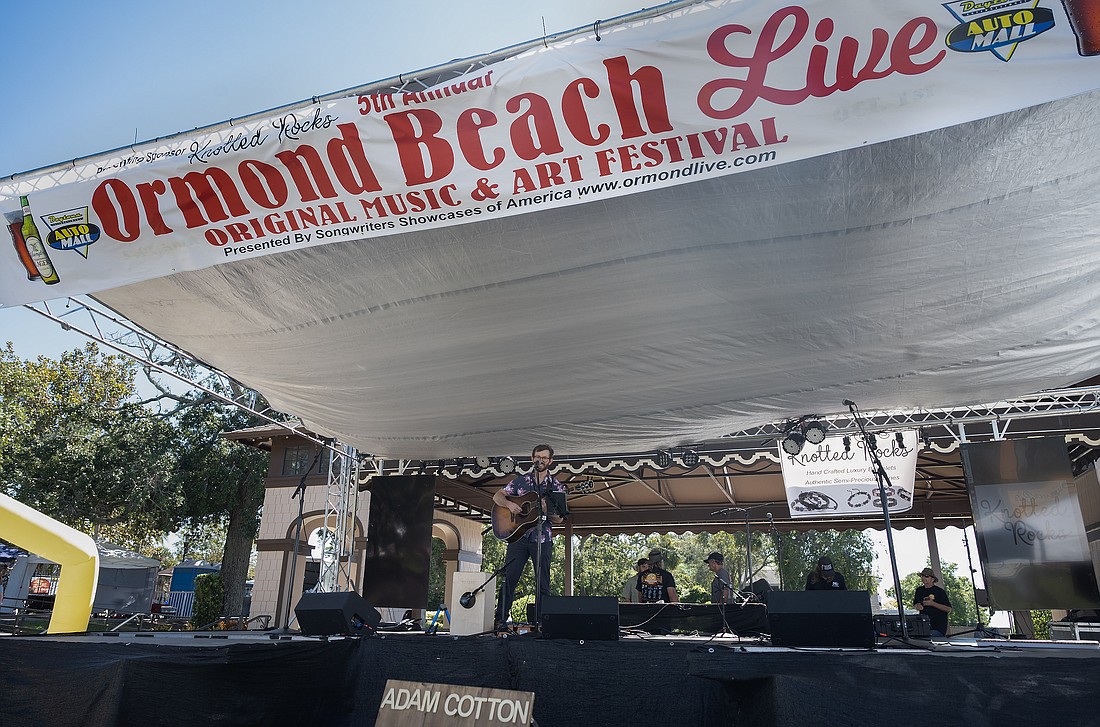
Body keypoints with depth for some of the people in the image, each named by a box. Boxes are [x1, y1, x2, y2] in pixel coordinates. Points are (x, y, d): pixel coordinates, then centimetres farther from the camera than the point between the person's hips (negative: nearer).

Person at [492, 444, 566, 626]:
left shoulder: (556, 487, 6)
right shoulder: (521, 480, 9)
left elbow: (559, 519, 3)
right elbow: (497, 496, 8)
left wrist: (546, 510, -18)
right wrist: (509, 504, -13)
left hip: (542, 540, 0)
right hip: (518, 536, 1)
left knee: (543, 584, 3)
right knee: (508, 579, -2)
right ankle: (500, 619, 5)